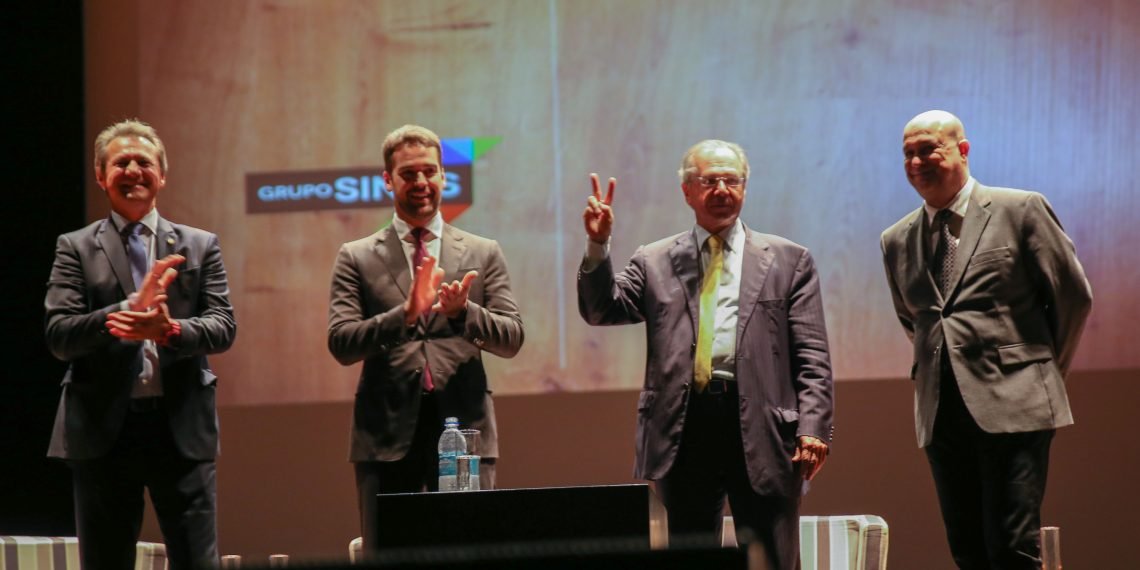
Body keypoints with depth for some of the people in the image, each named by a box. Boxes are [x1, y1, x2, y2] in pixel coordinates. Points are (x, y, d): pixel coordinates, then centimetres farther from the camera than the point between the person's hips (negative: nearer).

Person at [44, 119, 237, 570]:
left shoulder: (200, 246, 11)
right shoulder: (76, 248, 6)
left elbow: (223, 327, 1)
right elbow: (57, 334, -5)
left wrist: (170, 329, -21)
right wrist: (131, 307, -20)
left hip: (182, 427, 1)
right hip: (103, 430, 0)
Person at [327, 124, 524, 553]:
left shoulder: (483, 254, 12)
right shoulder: (357, 258, 9)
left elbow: (512, 340, 6)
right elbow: (340, 344, -2)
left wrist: (463, 311, -15)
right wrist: (406, 313, -19)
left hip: (465, 427, 1)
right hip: (389, 433, 0)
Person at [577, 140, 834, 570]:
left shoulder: (788, 260, 11)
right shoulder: (655, 262, 15)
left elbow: (812, 356, 5)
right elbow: (602, 310, 3)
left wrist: (813, 428, -6)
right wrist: (597, 247, -11)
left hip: (763, 428, -1)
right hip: (681, 429, 1)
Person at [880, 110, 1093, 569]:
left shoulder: (1021, 210, -1)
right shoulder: (897, 241, 13)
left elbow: (1073, 294, 5)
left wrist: (1046, 366, 11)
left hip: (1014, 406, -5)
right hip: (941, 411, 5)